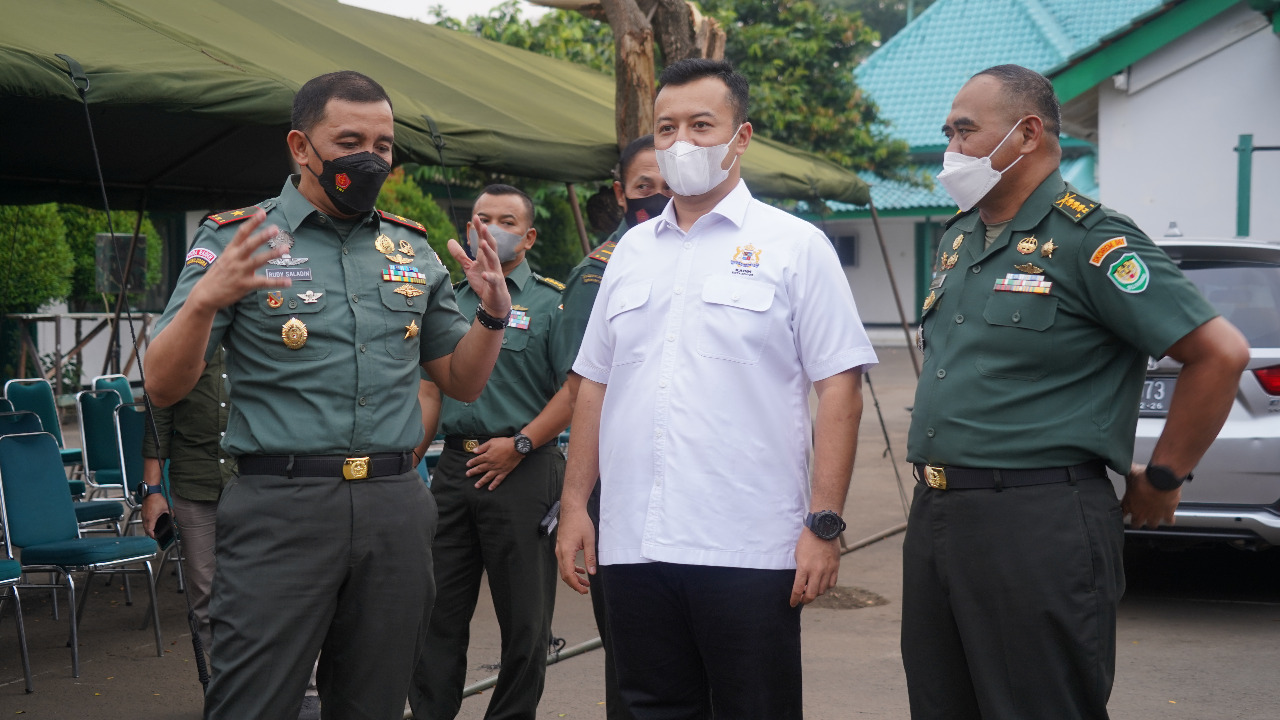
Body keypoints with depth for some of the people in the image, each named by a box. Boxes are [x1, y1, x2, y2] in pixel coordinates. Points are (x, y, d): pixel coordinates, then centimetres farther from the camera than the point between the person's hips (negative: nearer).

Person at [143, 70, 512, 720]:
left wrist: (493, 313, -1)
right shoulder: (234, 239, 1)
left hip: (396, 510, 4)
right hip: (281, 505, -4)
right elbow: (163, 387, -5)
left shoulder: (414, 250, 14)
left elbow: (462, 383, 19)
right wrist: (205, 300, -24)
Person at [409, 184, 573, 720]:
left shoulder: (552, 302, 0)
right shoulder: (451, 300, 16)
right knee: (439, 609, 8)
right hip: (453, 467, 5)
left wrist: (520, 443, -13)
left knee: (524, 616, 2)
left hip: (522, 470, -4)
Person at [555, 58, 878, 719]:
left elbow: (838, 389, -5)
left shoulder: (795, 245, 1)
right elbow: (594, 385, 18)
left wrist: (824, 524, -12)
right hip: (633, 543, 5)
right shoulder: (631, 252, 15)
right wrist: (574, 506, 11)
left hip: (749, 549, -4)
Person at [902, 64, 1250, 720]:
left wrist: (1161, 481, -7)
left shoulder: (1089, 240, -11)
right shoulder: (957, 239, 15)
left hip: (1037, 527, -8)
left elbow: (1221, 352, -14)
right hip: (935, 516, 8)